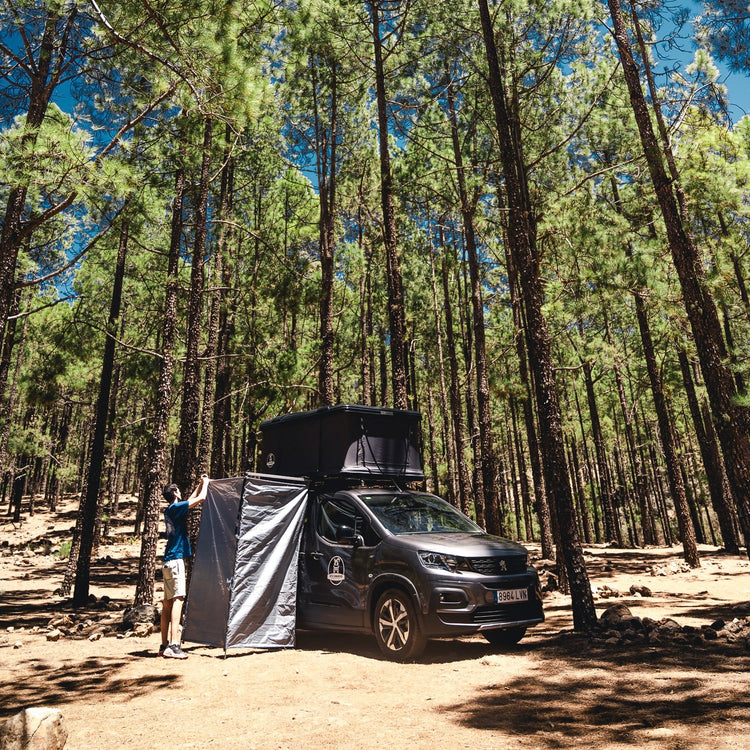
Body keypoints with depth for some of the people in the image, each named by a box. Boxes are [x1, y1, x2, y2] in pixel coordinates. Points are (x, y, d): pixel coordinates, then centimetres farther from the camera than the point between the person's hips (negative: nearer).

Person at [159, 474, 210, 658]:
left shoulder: (170, 511, 17)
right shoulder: (176, 508, -10)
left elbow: (191, 500, 34)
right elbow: (201, 498, -14)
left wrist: (200, 484, 34)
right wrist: (205, 483, 4)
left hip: (168, 561, 10)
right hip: (176, 559, -10)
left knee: (168, 602, 10)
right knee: (178, 598, -14)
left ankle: (164, 646, 14)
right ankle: (173, 645, -20)